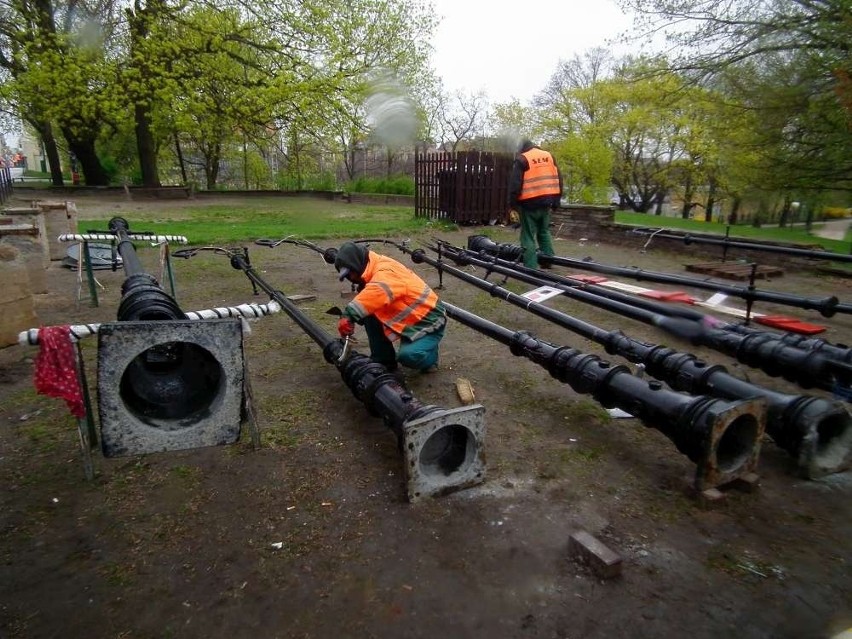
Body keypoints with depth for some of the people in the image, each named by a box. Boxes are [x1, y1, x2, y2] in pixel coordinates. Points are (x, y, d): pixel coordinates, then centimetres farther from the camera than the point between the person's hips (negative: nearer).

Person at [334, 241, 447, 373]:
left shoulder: (386, 271, -27)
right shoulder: (375, 273, 4)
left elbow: (378, 292, -48)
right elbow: (367, 299, 3)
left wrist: (349, 315, -56)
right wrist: (349, 316, -16)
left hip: (429, 321, -9)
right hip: (409, 321, 9)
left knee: (408, 356, -31)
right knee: (369, 314, -7)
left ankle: (429, 356, 5)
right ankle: (384, 360, 7)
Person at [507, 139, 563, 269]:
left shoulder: (521, 159, -3)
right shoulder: (549, 156, 14)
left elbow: (515, 184, -10)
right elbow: (558, 179, 14)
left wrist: (512, 204, -5)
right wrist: (555, 202, 17)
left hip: (529, 203, -5)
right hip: (546, 202, 6)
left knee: (528, 236, -1)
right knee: (544, 232, 22)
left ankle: (531, 267, -4)